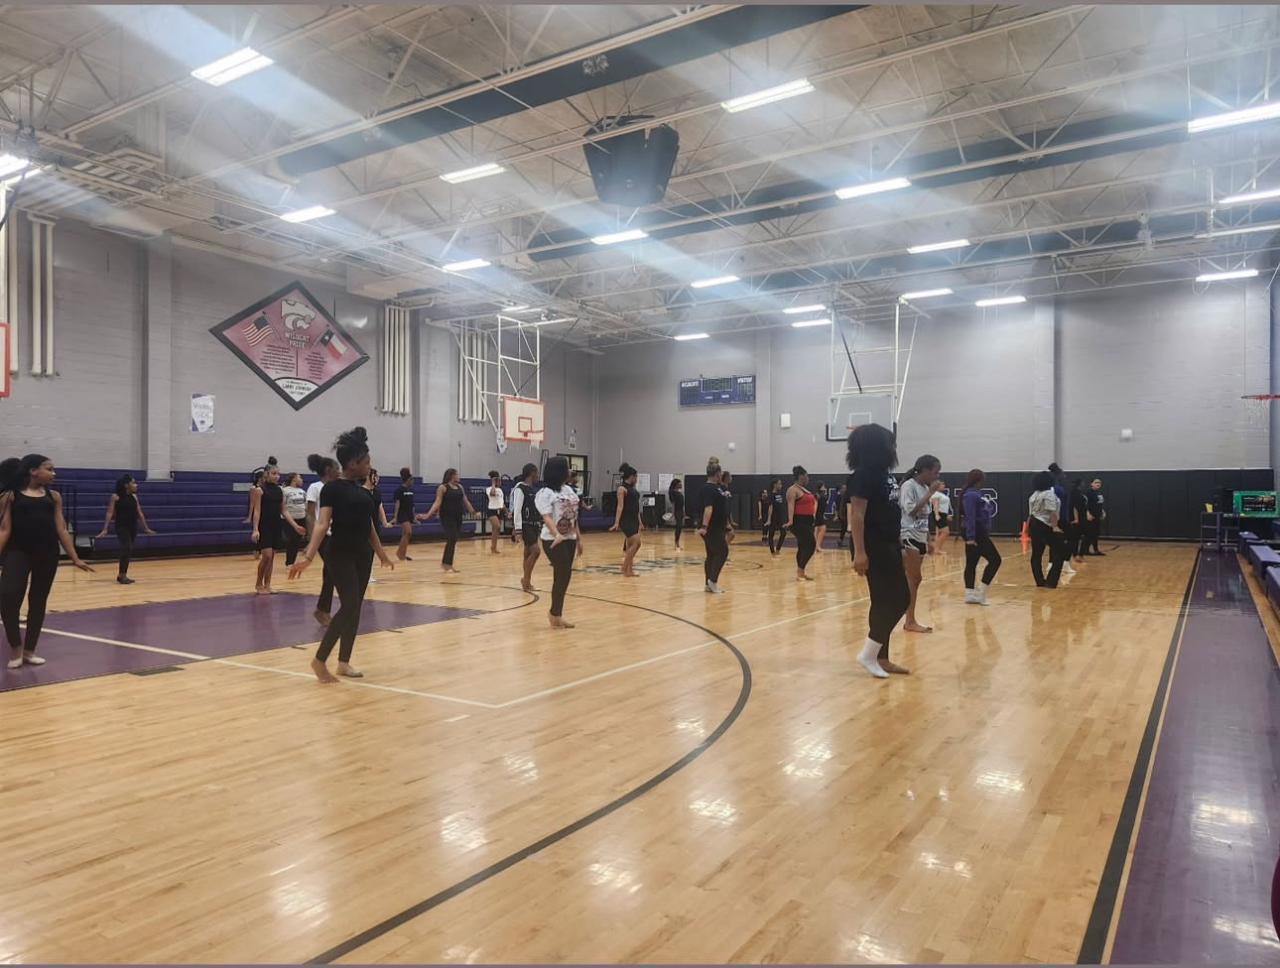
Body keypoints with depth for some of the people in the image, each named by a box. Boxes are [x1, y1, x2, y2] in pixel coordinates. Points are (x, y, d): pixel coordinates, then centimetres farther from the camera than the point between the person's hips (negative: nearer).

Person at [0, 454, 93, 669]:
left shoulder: (53, 496, 10)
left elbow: (61, 530, 12)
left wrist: (75, 558, 9)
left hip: (47, 554, 4)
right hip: (18, 552, -4)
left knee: (39, 602, 9)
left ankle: (29, 651, 21)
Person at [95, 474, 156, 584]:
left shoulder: (134, 497, 9)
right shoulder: (116, 497, -7)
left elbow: (139, 513, 14)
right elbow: (110, 513, -10)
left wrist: (146, 528, 15)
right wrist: (105, 529, -16)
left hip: (133, 527, 6)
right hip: (121, 527, -6)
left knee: (128, 550, 10)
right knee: (127, 549, -17)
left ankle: (121, 575, 22)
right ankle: (122, 575, -8)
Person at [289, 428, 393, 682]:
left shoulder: (362, 490, 11)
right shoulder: (332, 488, -11)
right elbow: (322, 523, -22)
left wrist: (382, 554, 27)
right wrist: (308, 556, -33)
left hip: (363, 555, 8)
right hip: (341, 555, -8)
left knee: (356, 609, 9)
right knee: (349, 607, -13)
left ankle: (344, 662, 18)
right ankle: (319, 660, 0)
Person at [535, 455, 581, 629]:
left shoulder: (569, 489, 13)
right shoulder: (545, 493, -12)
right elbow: (547, 518, -22)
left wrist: (578, 538, 18)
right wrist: (556, 535, -37)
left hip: (570, 539, 8)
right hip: (554, 541, -8)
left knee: (564, 576, 9)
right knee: (562, 576, -8)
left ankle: (556, 613, 17)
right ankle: (555, 613, 6)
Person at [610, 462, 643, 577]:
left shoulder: (633, 488, 16)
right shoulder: (622, 488, -10)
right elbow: (620, 506, -17)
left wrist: (639, 522, 22)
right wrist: (617, 522, -23)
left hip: (634, 520, 9)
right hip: (626, 520, -9)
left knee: (630, 545, 9)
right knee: (636, 543, -12)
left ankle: (629, 570, 15)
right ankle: (625, 569, -3)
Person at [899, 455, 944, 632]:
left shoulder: (925, 488, 13)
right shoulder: (909, 486, -12)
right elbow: (911, 511, -23)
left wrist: (928, 541, 19)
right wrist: (930, 493, -20)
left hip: (920, 538, 8)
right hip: (909, 537, -8)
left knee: (914, 580, 9)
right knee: (914, 579, -8)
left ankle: (910, 621, 13)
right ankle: (910, 621, -2)